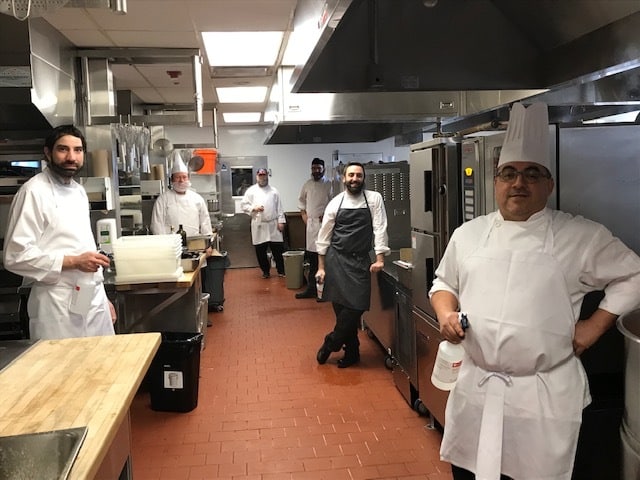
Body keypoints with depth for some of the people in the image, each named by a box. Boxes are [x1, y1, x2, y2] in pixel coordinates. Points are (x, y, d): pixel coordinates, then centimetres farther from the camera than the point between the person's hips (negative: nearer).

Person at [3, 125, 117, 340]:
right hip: (59, 306, -7)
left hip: (94, 301, 8)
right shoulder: (34, 191, -11)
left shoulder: (79, 191, 14)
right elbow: (16, 255, -16)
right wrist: (72, 261, -22)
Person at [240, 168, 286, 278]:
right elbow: (243, 205, 3)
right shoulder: (251, 190, 6)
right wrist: (253, 208, -13)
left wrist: (281, 221, 0)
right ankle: (265, 271, 19)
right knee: (260, 251, 5)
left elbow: (279, 207, 8)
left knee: (278, 249, 1)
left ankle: (281, 270, 12)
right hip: (258, 225, 0)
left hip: (273, 225, 1)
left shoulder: (273, 191, 11)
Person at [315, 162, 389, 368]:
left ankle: (330, 344, 12)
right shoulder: (335, 203, 2)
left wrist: (379, 259, -12)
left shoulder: (374, 199, 1)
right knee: (341, 308, 1)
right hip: (336, 259, 1)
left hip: (360, 261, 0)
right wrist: (321, 267, 6)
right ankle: (352, 352, 19)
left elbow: (380, 229, -3)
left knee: (355, 307, -10)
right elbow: (324, 237, 7)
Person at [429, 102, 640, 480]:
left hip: (544, 394, -3)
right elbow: (444, 283, 16)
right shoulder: (468, 235, 6)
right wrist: (445, 314, -4)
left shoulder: (582, 237, -4)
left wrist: (595, 326, -4)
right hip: (474, 386, 3)